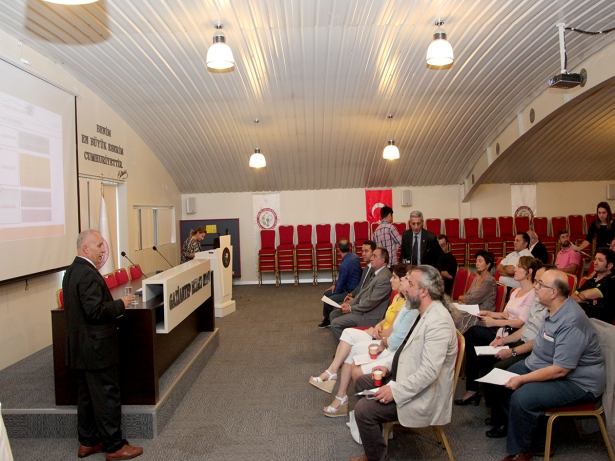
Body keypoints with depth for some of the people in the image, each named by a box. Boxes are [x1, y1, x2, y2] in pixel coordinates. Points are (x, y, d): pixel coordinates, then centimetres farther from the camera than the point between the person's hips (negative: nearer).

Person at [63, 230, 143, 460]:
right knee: (107, 397, 1)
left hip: (82, 347, 10)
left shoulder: (72, 270, 10)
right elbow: (95, 311, -27)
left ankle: (87, 442, 30)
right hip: (97, 348, -10)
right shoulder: (88, 274, -22)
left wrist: (114, 305, 11)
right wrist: (120, 304, -13)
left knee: (87, 395, 18)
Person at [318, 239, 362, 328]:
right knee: (326, 294, 15)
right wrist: (335, 284, 10)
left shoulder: (344, 264, -28)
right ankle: (326, 320, 24)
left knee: (327, 301, -11)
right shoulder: (354, 256, -1)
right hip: (356, 287, 10)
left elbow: (341, 282, -16)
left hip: (351, 292, -10)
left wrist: (335, 293, 2)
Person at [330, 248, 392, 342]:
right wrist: (351, 302, 1)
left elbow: (371, 301, -24)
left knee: (335, 324, -15)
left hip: (370, 315, -10)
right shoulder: (375, 272, 9)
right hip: (362, 307, 10)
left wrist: (351, 308, -15)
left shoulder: (384, 277, -23)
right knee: (333, 314, 11)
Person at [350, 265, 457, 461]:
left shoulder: (438, 321, -27)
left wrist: (396, 391, -27)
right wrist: (389, 366, 4)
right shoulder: (424, 312, 5)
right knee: (362, 382, 16)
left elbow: (429, 371, -31)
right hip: (404, 376, 10)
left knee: (363, 409, -18)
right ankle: (375, 431, 30)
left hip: (422, 394, -10)